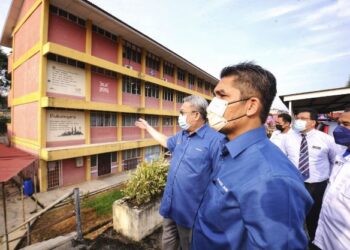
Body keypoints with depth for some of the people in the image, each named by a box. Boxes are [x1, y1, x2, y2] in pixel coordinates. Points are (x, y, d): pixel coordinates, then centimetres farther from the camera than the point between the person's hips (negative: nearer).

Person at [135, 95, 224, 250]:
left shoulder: (215, 140, -24)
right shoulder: (181, 135, 3)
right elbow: (166, 142, 23)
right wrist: (148, 127, 29)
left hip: (190, 211, -6)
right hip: (170, 205, 7)